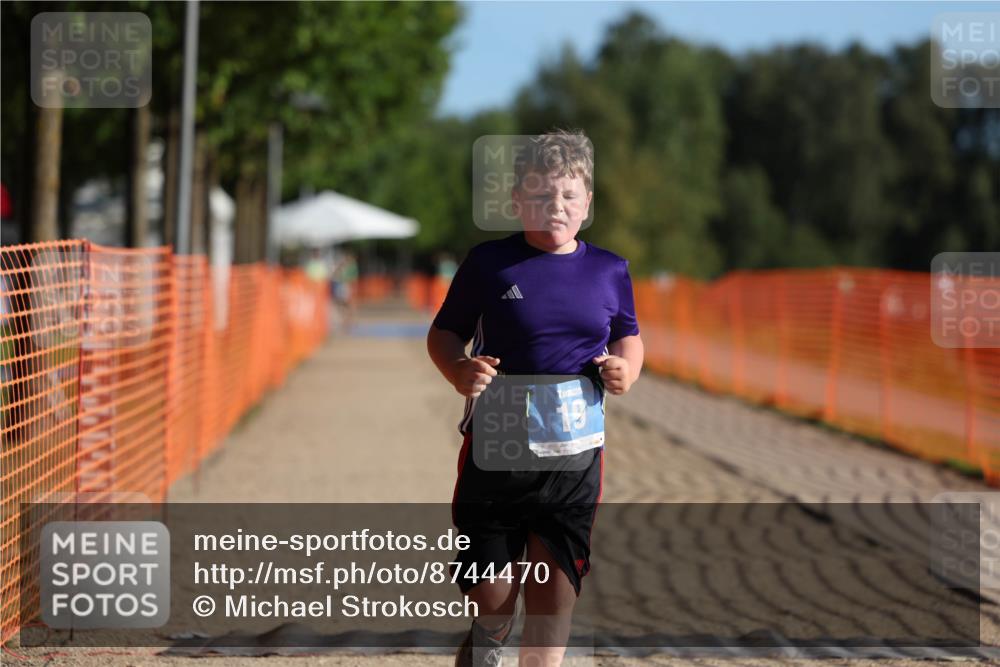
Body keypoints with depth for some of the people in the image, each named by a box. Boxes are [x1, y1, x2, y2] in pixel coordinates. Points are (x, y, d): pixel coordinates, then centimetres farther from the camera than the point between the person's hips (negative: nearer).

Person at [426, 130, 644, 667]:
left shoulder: (609, 271, 6)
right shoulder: (489, 262, -1)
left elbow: (628, 337, 19)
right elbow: (444, 333, 6)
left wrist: (625, 369, -3)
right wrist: (459, 371, -14)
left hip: (575, 457, 2)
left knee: (554, 598, 1)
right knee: (492, 600, 2)